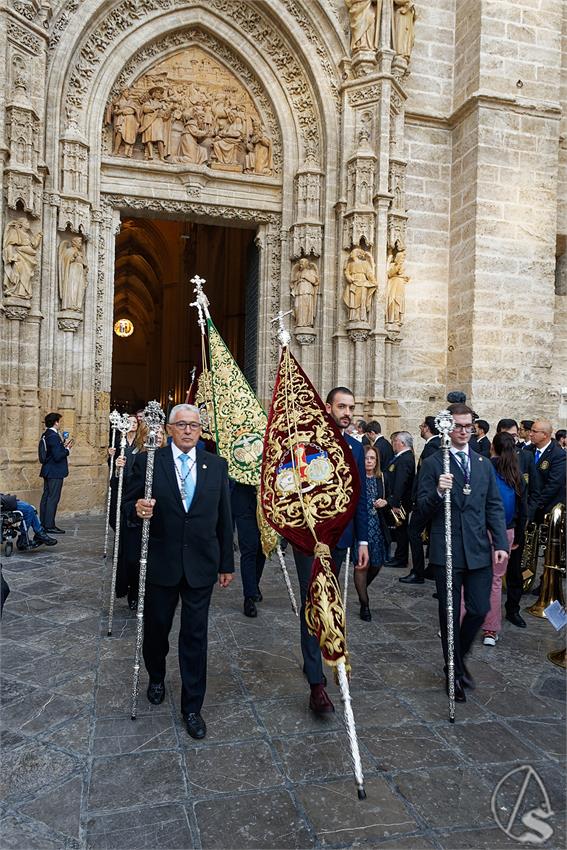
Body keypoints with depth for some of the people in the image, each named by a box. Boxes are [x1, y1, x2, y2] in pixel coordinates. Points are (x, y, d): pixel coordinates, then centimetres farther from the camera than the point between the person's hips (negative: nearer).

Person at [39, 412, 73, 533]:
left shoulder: (46, 434, 10)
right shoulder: (54, 436, -19)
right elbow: (58, 456, -23)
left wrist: (63, 445, 10)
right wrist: (67, 449, -9)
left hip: (47, 471, 10)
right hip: (55, 472, -10)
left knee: (46, 496, 14)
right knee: (53, 498, -4)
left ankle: (43, 523, 22)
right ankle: (49, 526, -1)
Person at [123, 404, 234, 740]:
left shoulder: (217, 465, 1)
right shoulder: (148, 462, -5)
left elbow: (224, 518, 5)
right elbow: (129, 504, 0)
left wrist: (227, 563, 6)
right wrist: (138, 509, -25)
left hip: (201, 564, 1)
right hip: (160, 563, 0)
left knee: (195, 636, 7)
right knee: (156, 627, 18)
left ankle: (192, 707, 23)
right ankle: (157, 677, 48)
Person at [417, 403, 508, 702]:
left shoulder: (484, 464, 11)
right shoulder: (432, 464, -3)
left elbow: (494, 506, 10)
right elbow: (423, 508, -7)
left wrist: (500, 543, 1)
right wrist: (438, 492, -27)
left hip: (479, 550, 4)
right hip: (447, 551, -3)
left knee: (479, 609, 7)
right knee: (450, 615, 8)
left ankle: (459, 658, 34)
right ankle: (454, 672, 26)